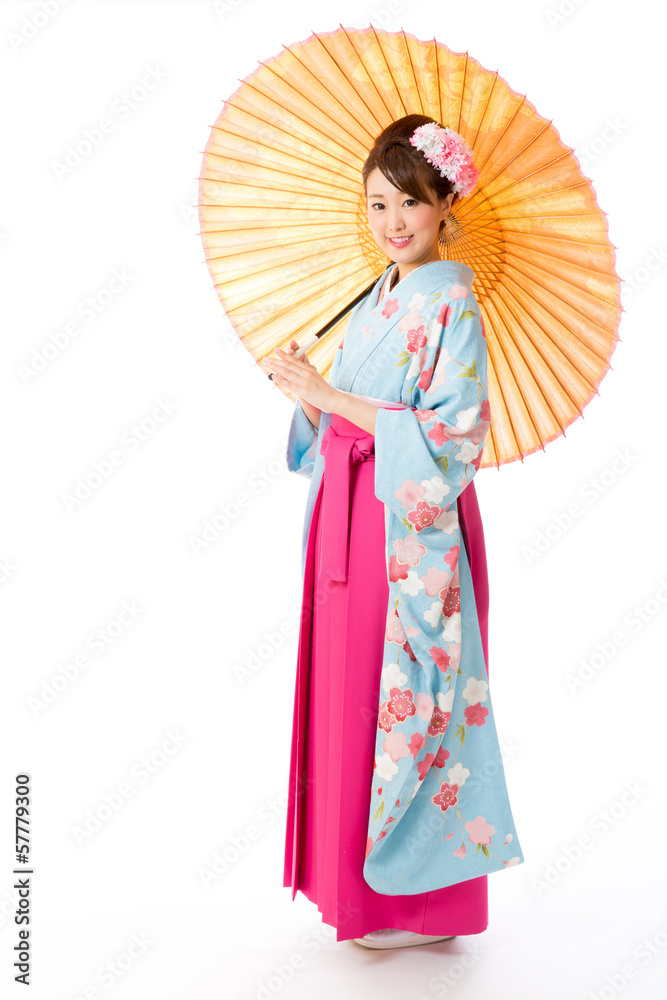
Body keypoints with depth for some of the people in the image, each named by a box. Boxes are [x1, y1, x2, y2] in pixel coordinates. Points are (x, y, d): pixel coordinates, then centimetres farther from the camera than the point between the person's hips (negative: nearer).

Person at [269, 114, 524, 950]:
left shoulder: (452, 304, -10)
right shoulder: (375, 301, 15)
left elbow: (450, 436, -19)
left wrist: (330, 396, -18)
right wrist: (308, 390, -2)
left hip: (415, 531, -8)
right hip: (351, 523, 8)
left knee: (404, 698, -1)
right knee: (349, 692, 12)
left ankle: (424, 902, 16)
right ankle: (357, 884, 28)